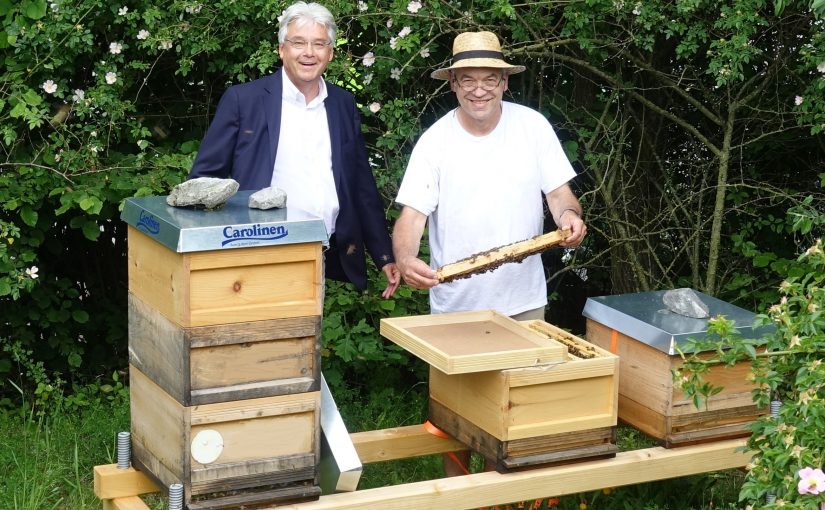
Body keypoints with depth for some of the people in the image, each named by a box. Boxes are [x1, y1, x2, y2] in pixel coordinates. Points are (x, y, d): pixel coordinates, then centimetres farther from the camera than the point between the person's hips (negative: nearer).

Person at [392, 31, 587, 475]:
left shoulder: (533, 126, -2)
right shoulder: (435, 141, -7)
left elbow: (558, 190, 2)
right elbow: (412, 213, -12)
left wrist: (569, 214, -22)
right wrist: (405, 259, -32)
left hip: (523, 300, 2)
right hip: (456, 302, -1)